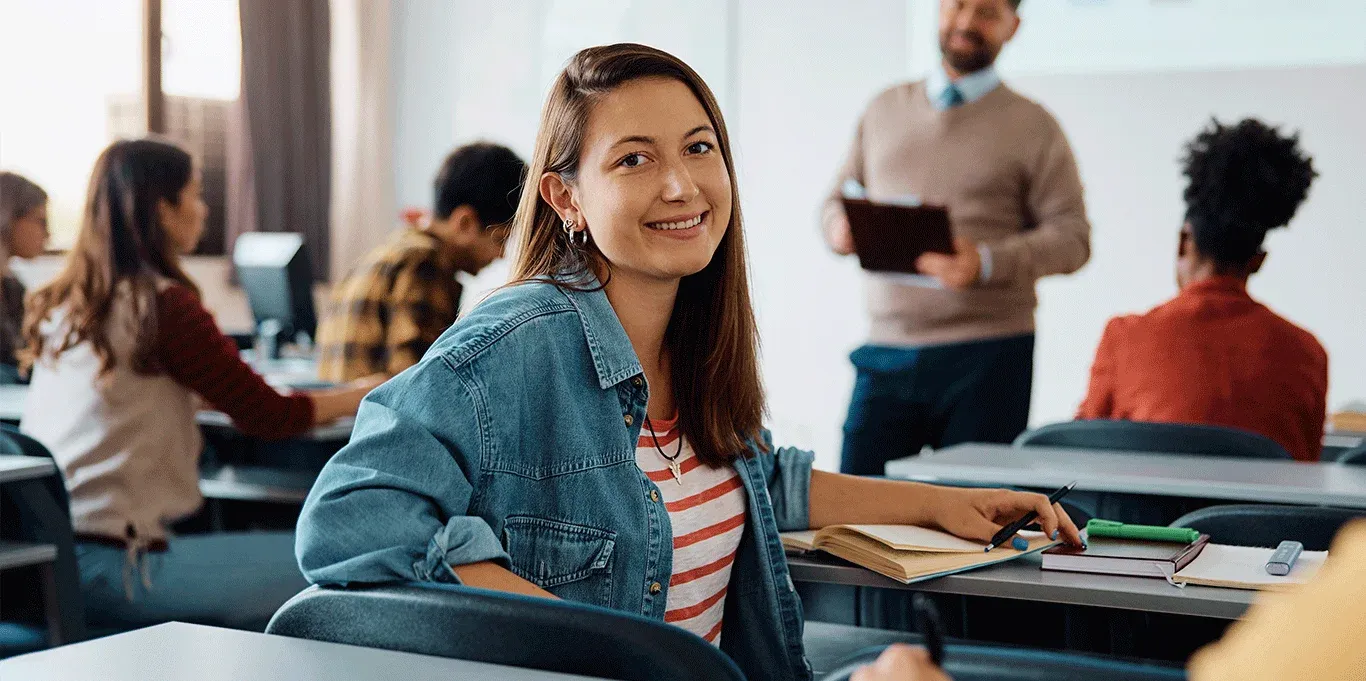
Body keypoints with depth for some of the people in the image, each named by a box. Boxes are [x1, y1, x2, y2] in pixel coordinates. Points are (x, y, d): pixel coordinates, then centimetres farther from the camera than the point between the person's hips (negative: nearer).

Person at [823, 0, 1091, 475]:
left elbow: (1071, 237, -4)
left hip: (986, 354, -3)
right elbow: (839, 199, 20)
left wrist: (987, 262, -21)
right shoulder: (884, 110, 16)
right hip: (887, 352, 3)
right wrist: (840, 228, -5)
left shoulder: (1032, 127, 4)